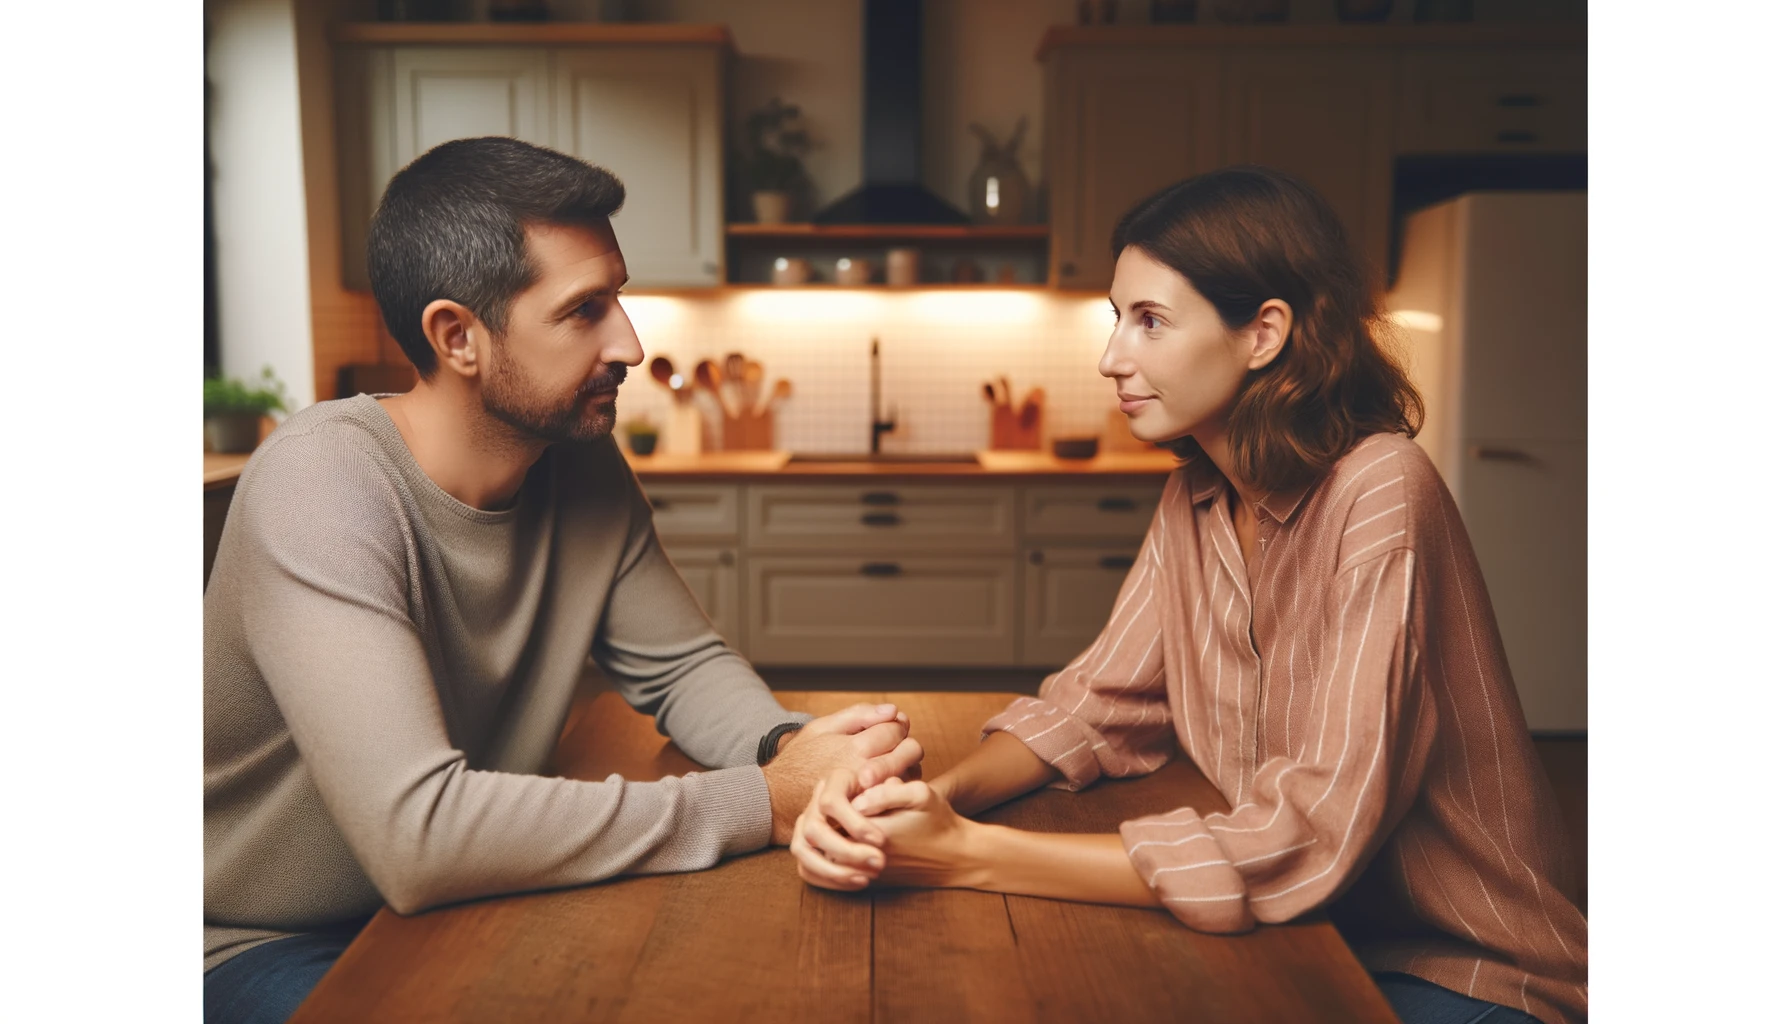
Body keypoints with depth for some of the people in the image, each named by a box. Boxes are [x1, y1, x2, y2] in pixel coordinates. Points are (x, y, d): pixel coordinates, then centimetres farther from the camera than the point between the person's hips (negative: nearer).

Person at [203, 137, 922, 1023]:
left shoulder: (583, 467, -6)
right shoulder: (322, 483, -26)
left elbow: (683, 666, 1)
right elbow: (417, 832, -34)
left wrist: (787, 746, -22)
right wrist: (767, 805, -32)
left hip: (458, 908, 6)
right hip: (265, 948, -6)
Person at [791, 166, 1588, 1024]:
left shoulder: (1379, 494, -23)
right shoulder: (1195, 498, 0)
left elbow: (1305, 842, -29)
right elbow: (1098, 704, 1)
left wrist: (969, 856, -28)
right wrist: (934, 798, -19)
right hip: (1302, 930, 5)